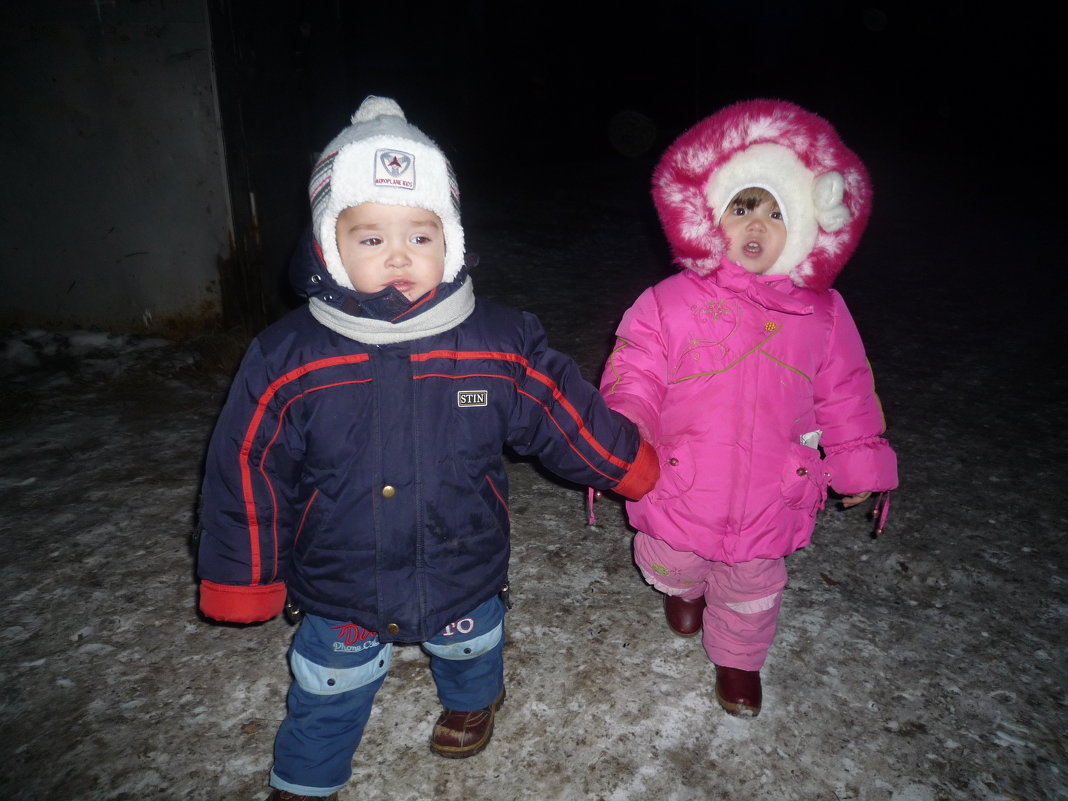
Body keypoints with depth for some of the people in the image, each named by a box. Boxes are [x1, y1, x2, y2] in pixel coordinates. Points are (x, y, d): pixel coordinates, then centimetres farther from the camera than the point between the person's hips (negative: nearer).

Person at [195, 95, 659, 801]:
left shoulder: (501, 346, -18)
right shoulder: (286, 360, -20)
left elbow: (573, 418, -3)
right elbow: (248, 473, -9)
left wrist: (632, 469, 8)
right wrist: (245, 581, -1)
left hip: (464, 580, 1)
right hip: (339, 595, -1)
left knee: (471, 652, 30)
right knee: (328, 696, 21)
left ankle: (472, 699, 67)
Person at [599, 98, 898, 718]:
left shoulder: (822, 314, -2)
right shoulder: (670, 301, -10)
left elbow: (845, 395, 8)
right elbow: (634, 377, -8)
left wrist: (859, 462, 12)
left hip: (769, 497, 1)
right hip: (681, 486, -1)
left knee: (752, 588, 21)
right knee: (672, 564, 22)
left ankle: (739, 659, 51)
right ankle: (683, 588, 61)